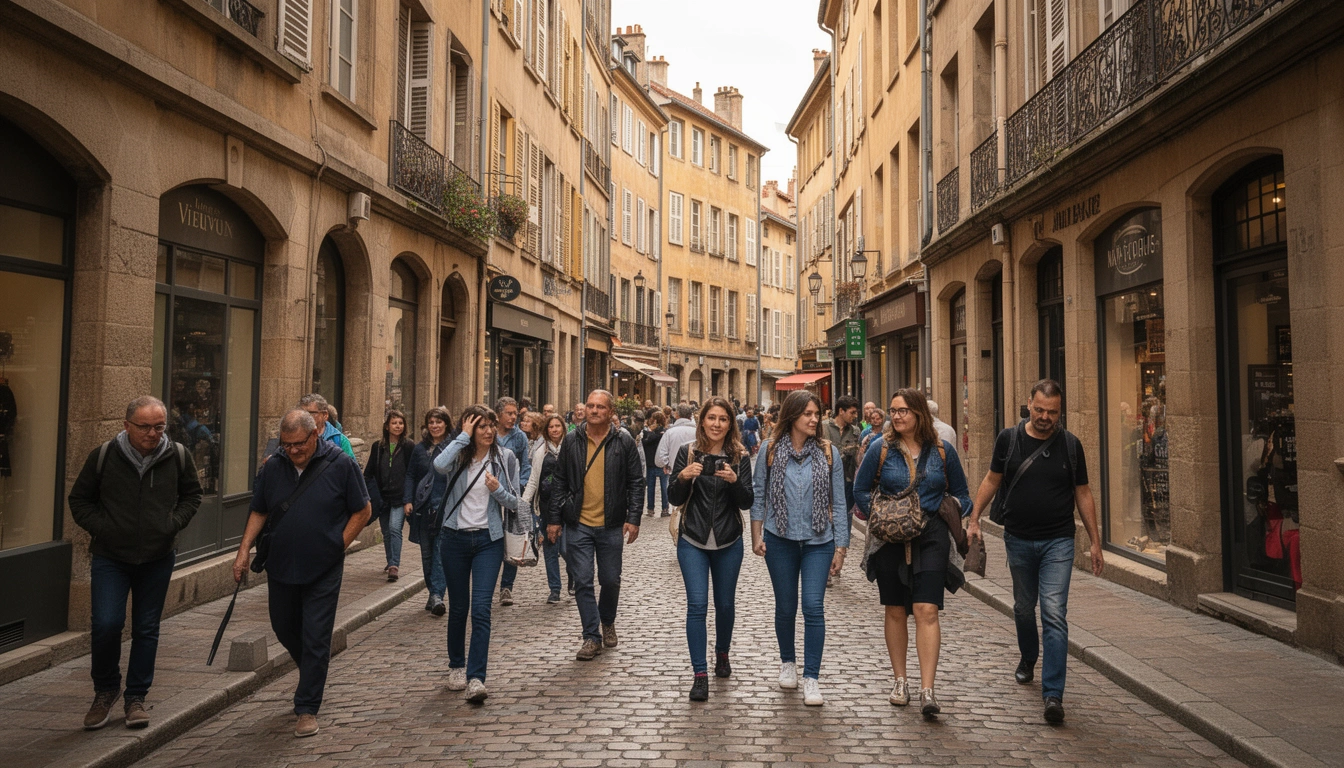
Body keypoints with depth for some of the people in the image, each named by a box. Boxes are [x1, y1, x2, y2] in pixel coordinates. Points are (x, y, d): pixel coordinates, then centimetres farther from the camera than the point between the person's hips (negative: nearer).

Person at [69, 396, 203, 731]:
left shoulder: (179, 456, -3)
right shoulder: (103, 456, -7)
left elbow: (192, 495, 12)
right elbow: (79, 500, 5)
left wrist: (174, 523, -3)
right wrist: (101, 528, -8)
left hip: (158, 558, 2)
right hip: (110, 558, -1)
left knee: (147, 629, 9)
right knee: (105, 624, -9)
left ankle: (136, 697, 23)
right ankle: (105, 690, 17)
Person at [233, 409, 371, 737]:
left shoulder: (341, 465, -10)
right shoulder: (274, 467, 1)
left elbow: (363, 511, -4)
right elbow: (258, 512, 10)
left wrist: (337, 546, -7)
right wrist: (244, 549, -1)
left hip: (323, 571, -5)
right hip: (281, 566, 5)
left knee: (315, 638, -2)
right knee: (284, 628, 19)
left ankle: (307, 709, 10)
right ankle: (312, 673, 47)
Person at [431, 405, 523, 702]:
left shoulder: (505, 458, 1)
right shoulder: (458, 455, 0)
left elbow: (514, 502, 3)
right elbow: (439, 465, -26)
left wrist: (497, 490, -17)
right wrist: (464, 436, -17)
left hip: (489, 540, -1)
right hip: (455, 538, 1)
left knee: (481, 609, -10)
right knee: (458, 607, 12)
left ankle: (476, 677, -8)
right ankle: (457, 666, 31)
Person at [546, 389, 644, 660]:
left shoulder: (623, 442, -2)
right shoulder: (571, 440, 2)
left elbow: (636, 482, 0)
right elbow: (561, 482, 6)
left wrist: (633, 518, -8)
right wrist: (554, 518, 2)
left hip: (611, 525, 0)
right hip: (578, 524, 1)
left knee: (610, 580, 10)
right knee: (583, 582, 1)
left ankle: (608, 622, 37)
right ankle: (592, 636, 13)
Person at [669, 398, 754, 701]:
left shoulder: (740, 456, -1)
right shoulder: (688, 452, -3)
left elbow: (747, 503, -4)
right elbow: (675, 499, -2)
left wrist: (734, 481, -23)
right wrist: (682, 477, -22)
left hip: (728, 542, 1)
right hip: (693, 541, -1)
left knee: (725, 603, 13)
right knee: (697, 605, -8)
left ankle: (722, 654, 38)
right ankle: (700, 674, 0)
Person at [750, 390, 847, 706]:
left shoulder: (828, 452, -1)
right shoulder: (770, 449, -2)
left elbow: (838, 502, 2)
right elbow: (758, 494, 4)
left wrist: (841, 546, 1)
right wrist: (756, 535, 1)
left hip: (818, 541, 0)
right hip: (780, 540, 0)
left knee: (814, 606, -8)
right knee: (785, 607, 11)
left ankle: (811, 678, 3)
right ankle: (788, 661, 36)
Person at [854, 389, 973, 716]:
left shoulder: (942, 450, 3)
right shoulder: (881, 448, 0)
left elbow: (960, 492, 14)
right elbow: (860, 489, 7)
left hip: (931, 537, -1)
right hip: (890, 538, 1)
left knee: (926, 610, -11)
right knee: (895, 611, 10)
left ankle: (927, 690, -9)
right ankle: (900, 681, 24)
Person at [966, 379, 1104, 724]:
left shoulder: (1070, 444, -2)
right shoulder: (1009, 439, -1)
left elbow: (1083, 494, 5)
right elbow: (992, 480, 8)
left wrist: (1095, 542, 5)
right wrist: (974, 519, 0)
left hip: (1058, 543, -2)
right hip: (1018, 540, 2)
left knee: (1054, 614, -10)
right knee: (1023, 608, 17)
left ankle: (1053, 693, -7)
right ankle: (1028, 658, 45)